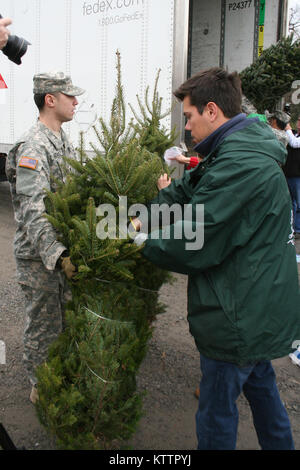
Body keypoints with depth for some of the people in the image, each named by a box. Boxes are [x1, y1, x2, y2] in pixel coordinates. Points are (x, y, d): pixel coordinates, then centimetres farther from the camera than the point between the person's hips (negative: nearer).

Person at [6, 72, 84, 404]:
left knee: (62, 315, 23)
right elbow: (33, 211, -31)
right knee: (43, 322, 7)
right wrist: (59, 255, -40)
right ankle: (41, 386, 27)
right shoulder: (32, 148, -22)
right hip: (39, 255, -9)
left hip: (63, 247, 9)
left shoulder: (62, 141, 9)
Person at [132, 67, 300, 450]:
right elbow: (188, 189, 10)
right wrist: (145, 217, -1)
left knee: (217, 412, 8)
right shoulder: (246, 149, 9)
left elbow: (194, 241, -23)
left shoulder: (239, 163, -26)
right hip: (263, 305, 11)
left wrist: (146, 243, -6)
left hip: (240, 315, -11)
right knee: (259, 385, 29)